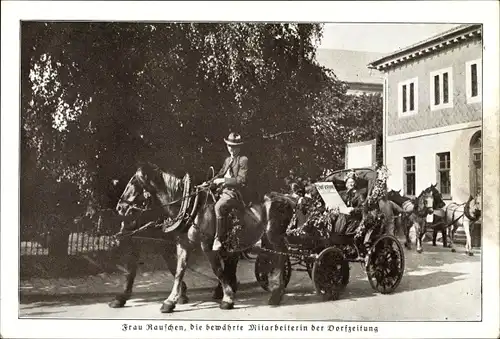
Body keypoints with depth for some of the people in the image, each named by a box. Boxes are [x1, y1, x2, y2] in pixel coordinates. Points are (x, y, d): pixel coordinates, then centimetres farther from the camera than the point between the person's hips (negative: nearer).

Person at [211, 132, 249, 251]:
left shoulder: (243, 160, -4)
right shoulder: (227, 160, 20)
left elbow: (241, 180, -14)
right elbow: (220, 174, 26)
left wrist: (223, 180, -16)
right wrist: (212, 182, 8)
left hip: (235, 192, -9)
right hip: (224, 190, 9)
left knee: (219, 206, -33)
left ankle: (218, 238, -26)